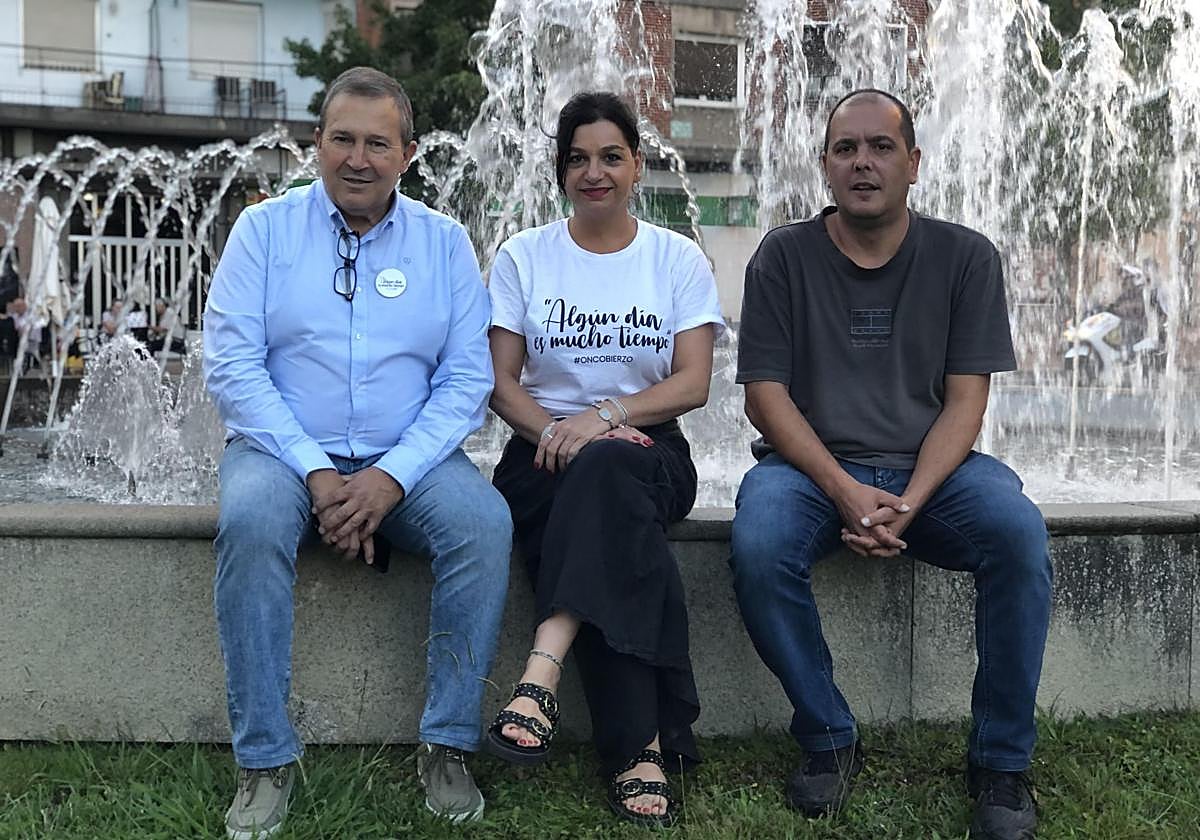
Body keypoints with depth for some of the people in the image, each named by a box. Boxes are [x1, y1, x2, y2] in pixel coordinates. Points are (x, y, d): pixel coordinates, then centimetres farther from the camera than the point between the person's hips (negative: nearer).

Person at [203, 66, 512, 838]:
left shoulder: (445, 243, 7)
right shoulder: (265, 229, 4)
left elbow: (467, 380, 0)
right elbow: (231, 365, -5)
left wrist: (393, 476, -15)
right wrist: (315, 473, -17)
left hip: (405, 460, 1)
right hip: (285, 449, -1)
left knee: (485, 522, -28)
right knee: (251, 521, -33)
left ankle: (449, 747, -15)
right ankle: (266, 761, -22)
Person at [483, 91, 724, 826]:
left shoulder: (679, 259, 7)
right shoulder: (523, 256, 8)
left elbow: (693, 383, -3)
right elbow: (501, 381, 2)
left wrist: (603, 416, -20)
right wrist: (555, 431, -19)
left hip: (647, 452, 0)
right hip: (547, 454, 0)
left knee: (607, 471, -37)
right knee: (619, 519, -33)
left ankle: (544, 674, -44)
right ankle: (642, 745, -34)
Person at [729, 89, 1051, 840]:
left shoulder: (966, 257, 3)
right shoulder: (784, 256, 1)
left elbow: (964, 401, -2)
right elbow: (766, 395, -4)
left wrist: (910, 503, -18)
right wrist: (846, 493, -18)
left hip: (929, 468, 1)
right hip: (812, 466, 0)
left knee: (1020, 533, -29)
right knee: (758, 547, -32)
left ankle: (1002, 760, -10)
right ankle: (829, 741, -8)